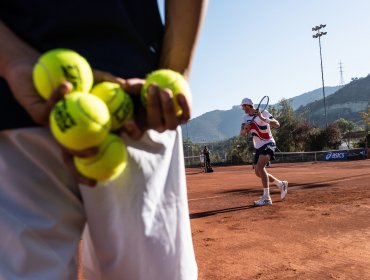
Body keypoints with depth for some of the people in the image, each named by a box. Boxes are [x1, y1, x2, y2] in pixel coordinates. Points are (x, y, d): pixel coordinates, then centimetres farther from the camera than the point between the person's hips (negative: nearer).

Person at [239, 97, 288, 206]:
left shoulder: (263, 112, -12)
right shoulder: (246, 117, 5)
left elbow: (277, 125, -21)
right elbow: (242, 134, -3)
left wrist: (263, 119, -34)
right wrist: (245, 129, -26)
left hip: (268, 144, -8)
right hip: (258, 147, 8)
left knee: (260, 167, -27)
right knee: (258, 173, 11)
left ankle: (266, 198, -23)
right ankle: (281, 184, 33)